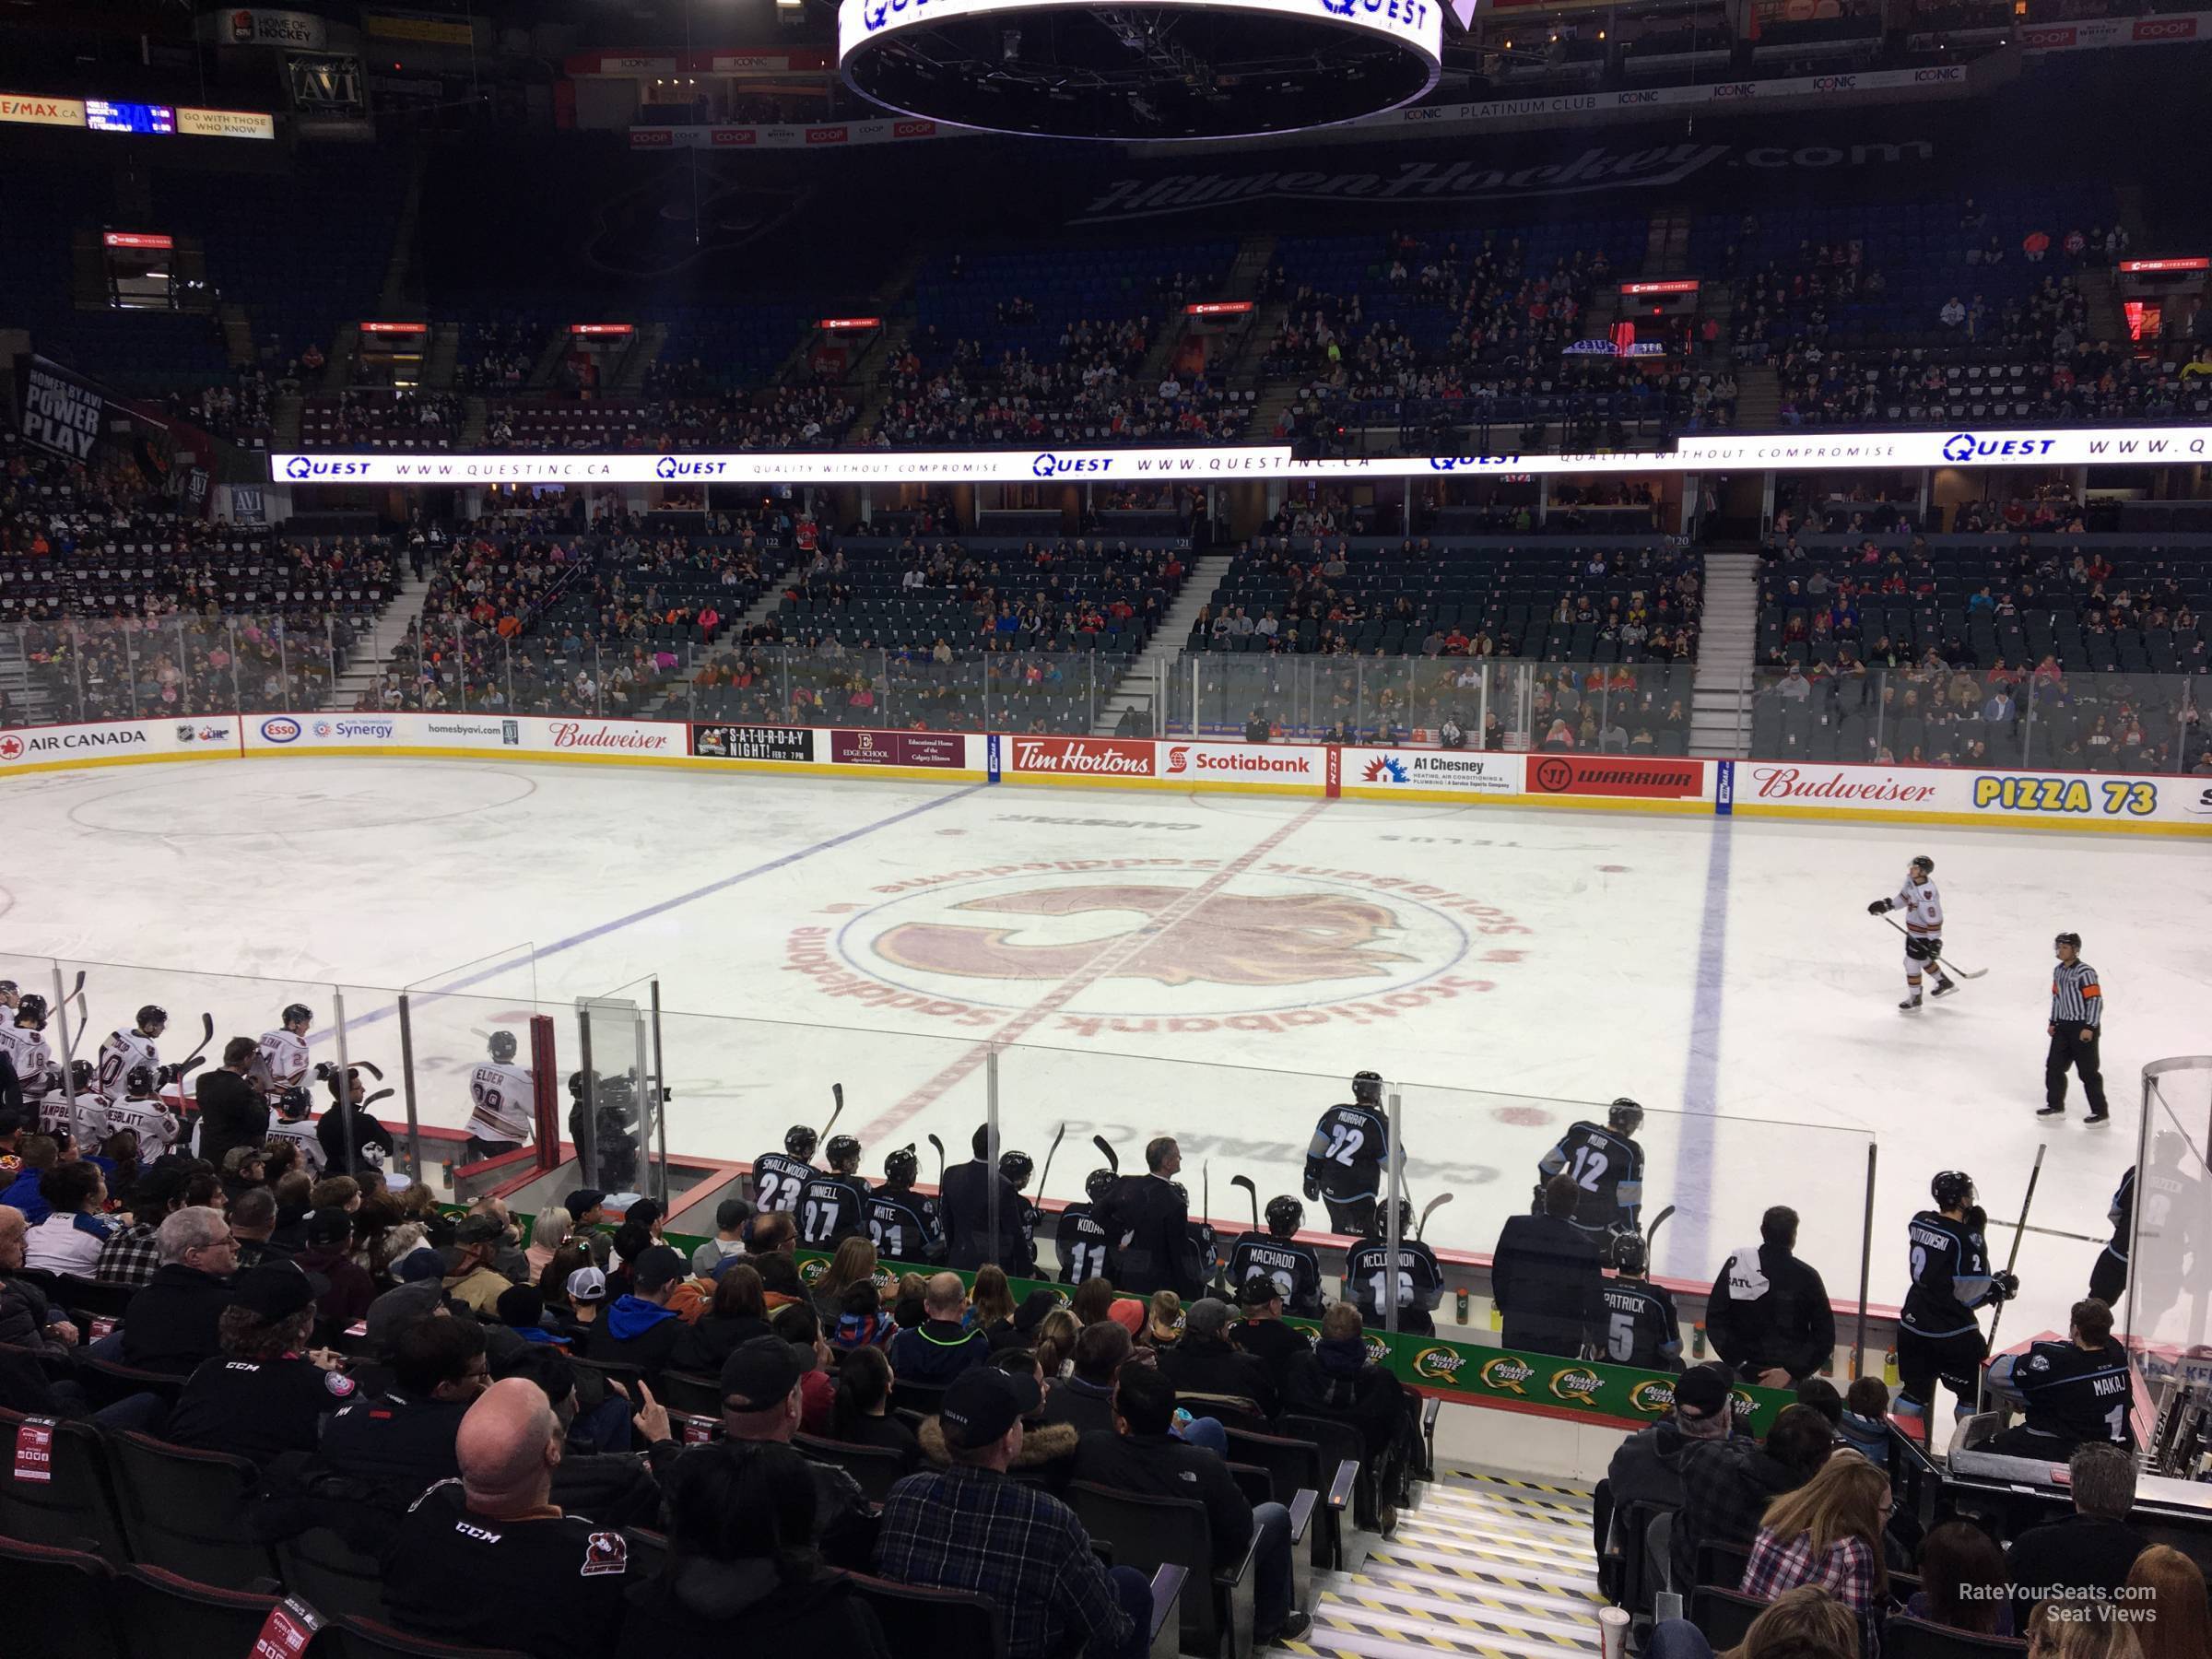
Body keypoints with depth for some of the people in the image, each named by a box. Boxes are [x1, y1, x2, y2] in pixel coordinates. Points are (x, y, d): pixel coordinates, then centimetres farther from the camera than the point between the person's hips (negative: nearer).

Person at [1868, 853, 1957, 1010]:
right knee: (1923, 959, 26)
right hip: (1913, 931, 10)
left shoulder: (1926, 894, -34)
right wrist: (1886, 905, 9)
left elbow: (1934, 920, -30)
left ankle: (1915, 998, 14)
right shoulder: (1911, 881, -6)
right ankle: (1945, 982, 46)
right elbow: (1904, 897, 15)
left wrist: (1935, 942, -26)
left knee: (1912, 962, -1)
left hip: (1924, 934, -10)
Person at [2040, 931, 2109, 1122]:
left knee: (2088, 1072, -3)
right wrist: (2053, 1022, 17)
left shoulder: (2085, 972, -17)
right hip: (2064, 1026, 8)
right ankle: (2056, 1106, 22)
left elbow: (2096, 1000, -19)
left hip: (2084, 1028, -8)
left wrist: (2089, 1027, -20)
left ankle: (2101, 1113, 7)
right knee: (2054, 1065, 9)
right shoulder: (2058, 971, 9)